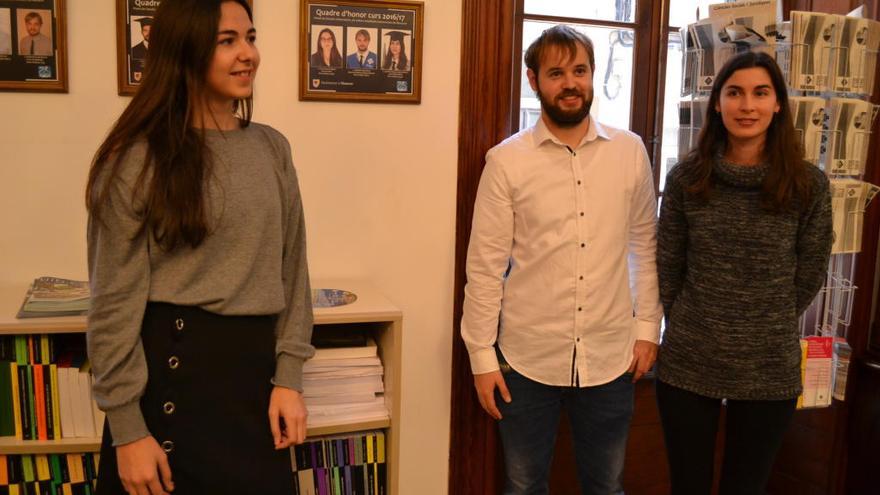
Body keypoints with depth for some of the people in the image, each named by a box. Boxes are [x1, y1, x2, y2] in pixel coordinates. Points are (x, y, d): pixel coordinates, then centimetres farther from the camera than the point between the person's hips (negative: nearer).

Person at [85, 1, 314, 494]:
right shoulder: (138, 159, -8)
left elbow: (292, 269, 6)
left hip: (257, 364, 4)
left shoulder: (272, 148, 5)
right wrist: (127, 429, -10)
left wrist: (288, 376, 1)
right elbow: (115, 303, -9)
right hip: (174, 367, -4)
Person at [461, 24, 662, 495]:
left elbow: (645, 245, 8)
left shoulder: (630, 151, 0)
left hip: (610, 357, 2)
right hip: (527, 358, -1)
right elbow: (485, 265, -6)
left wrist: (647, 327, 5)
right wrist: (482, 355, -6)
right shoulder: (506, 160, -7)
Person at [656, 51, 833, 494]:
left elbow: (809, 276, 4)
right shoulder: (686, 177, -5)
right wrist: (691, 326, 6)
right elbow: (667, 267, 3)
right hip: (686, 365, 1)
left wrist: (766, 328, 10)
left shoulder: (808, 185, -6)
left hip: (769, 371, 0)